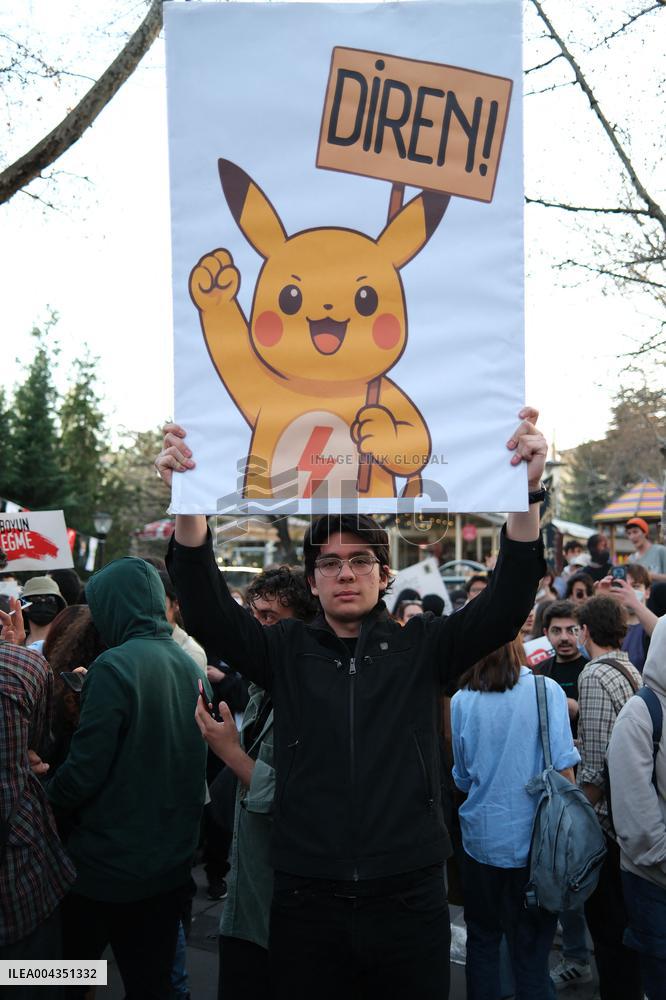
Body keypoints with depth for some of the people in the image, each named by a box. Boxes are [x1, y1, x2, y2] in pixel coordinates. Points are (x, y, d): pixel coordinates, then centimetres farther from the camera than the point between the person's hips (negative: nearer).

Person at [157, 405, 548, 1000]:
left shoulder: (422, 647, 0)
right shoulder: (286, 652, 1)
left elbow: (507, 604, -13)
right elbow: (209, 611, -12)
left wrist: (527, 493, -28)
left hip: (409, 899, 0)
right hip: (306, 901, 1)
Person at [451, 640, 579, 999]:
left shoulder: (462, 701, -6)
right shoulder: (546, 690, -12)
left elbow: (462, 778, 4)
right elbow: (563, 768, -12)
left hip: (481, 839, 1)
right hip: (534, 840, -1)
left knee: (482, 940, 19)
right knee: (531, 949, 13)